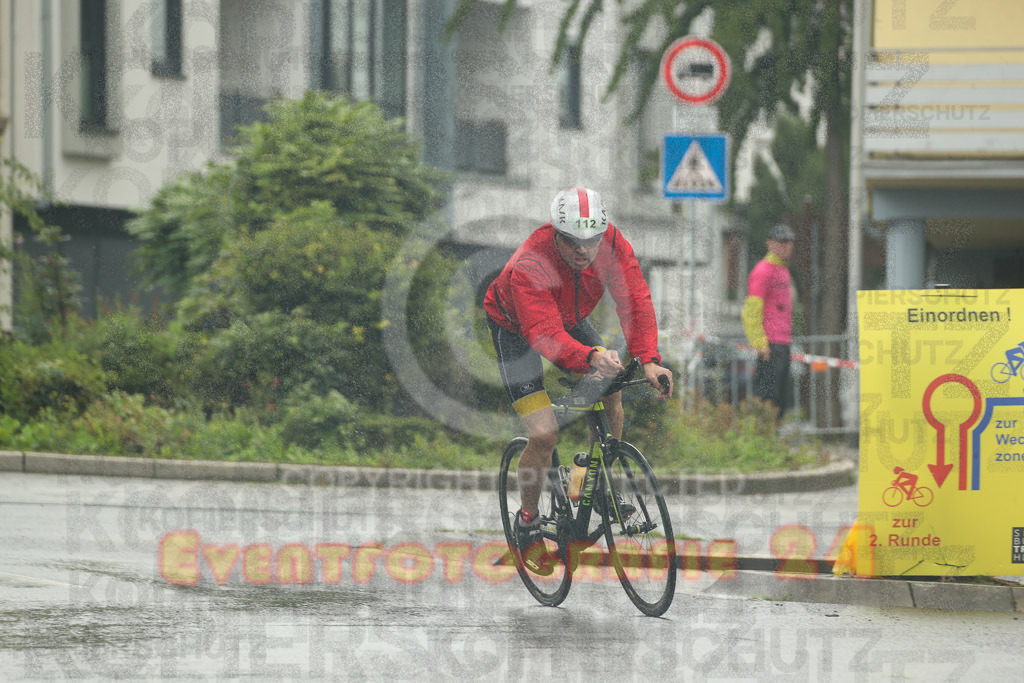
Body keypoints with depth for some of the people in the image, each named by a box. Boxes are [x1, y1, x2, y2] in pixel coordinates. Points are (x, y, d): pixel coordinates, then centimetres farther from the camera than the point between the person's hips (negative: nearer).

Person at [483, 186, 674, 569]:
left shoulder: (611, 244, -27)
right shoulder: (528, 267, -40)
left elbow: (634, 300, -31)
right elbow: (545, 335, -50)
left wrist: (648, 359, -45)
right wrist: (591, 357, -67)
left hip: (571, 320, 5)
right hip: (515, 327, -5)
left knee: (609, 397, -11)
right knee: (544, 435, -15)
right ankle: (527, 522, 7)